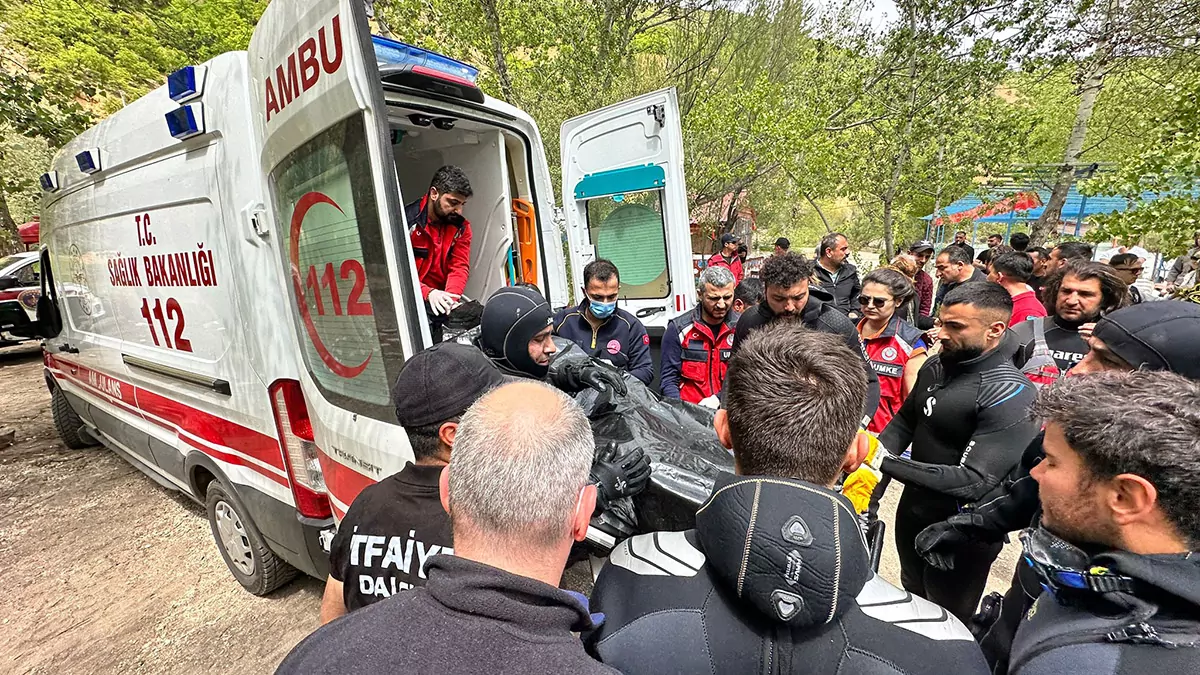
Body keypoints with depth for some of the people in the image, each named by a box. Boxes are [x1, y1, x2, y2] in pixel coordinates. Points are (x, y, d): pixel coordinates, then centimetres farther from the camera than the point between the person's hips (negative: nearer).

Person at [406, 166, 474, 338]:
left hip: (441, 297, 5)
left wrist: (450, 297, -23)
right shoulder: (407, 220, -7)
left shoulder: (461, 227, 6)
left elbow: (460, 267, -2)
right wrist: (428, 293, -31)